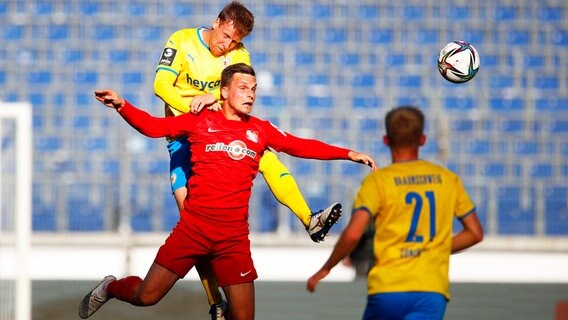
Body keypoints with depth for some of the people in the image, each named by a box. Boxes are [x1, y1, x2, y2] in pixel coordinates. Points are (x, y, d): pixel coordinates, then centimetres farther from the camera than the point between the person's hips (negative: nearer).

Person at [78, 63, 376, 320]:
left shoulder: (260, 130, 9)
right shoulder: (201, 121, 2)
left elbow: (301, 147, 13)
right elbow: (153, 126, -2)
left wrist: (348, 154, 8)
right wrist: (121, 105, -17)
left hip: (234, 235, 2)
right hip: (193, 226, -2)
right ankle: (109, 288, 33)